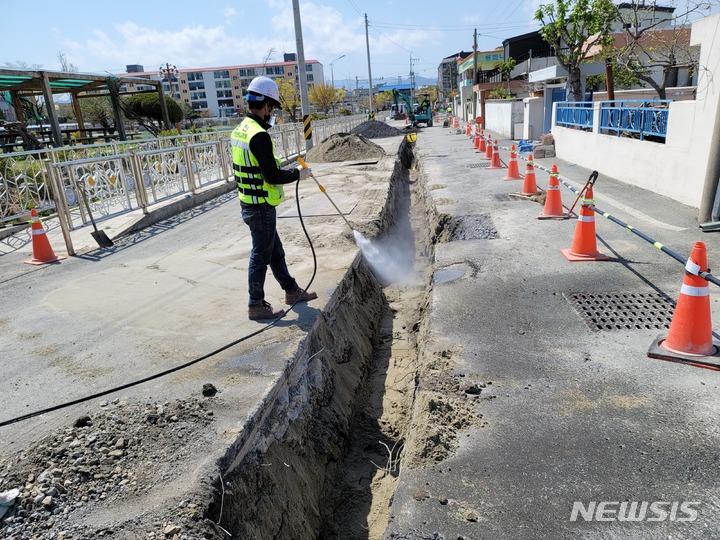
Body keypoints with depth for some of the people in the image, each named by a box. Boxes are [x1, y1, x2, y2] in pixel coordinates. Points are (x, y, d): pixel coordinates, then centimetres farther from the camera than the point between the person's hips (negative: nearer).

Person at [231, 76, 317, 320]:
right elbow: (272, 176, -23)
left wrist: (282, 168, 15)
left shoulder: (240, 130, 9)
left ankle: (292, 291, 34)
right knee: (261, 256, 3)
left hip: (250, 204, 10)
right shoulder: (259, 135, -21)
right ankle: (256, 306, 16)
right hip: (261, 208, -10)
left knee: (275, 252, 20)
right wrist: (298, 174, -8)